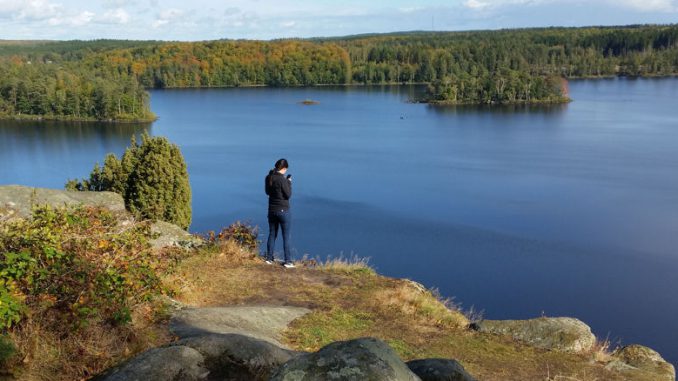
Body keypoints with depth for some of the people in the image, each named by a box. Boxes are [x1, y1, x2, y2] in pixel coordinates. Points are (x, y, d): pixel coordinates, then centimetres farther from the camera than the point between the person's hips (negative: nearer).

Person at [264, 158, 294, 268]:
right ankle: (288, 261, 6)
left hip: (272, 210, 6)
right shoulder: (282, 179, -20)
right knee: (286, 236, 3)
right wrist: (289, 182, -4)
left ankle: (269, 258, 24)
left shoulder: (268, 178, 1)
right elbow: (288, 194, -16)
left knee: (272, 234, 17)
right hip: (283, 210, -6)